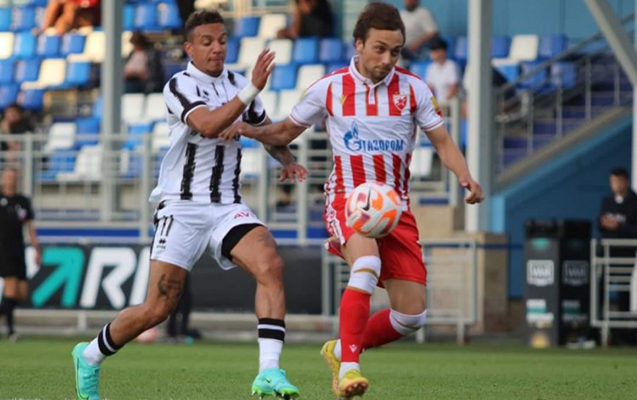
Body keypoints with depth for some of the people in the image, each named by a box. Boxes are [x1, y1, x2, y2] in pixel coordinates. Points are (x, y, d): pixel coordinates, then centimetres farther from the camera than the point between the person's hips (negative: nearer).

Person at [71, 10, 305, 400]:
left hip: (228, 206, 4)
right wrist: (252, 89, -33)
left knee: (271, 265, -24)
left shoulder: (237, 83, 10)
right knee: (157, 309, -5)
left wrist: (288, 159, 7)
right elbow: (208, 125, -27)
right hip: (182, 207, -4)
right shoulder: (180, 86, -7)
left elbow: (266, 128, 27)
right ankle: (90, 357, 22)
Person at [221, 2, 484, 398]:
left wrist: (466, 177, -16)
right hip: (348, 198, -3)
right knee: (367, 264, -36)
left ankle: (341, 348, 23)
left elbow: (443, 142, 4)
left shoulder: (413, 89, 0)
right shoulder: (329, 88, -1)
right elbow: (286, 132, 12)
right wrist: (251, 129, -8)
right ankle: (348, 366, -34)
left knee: (412, 315, -3)